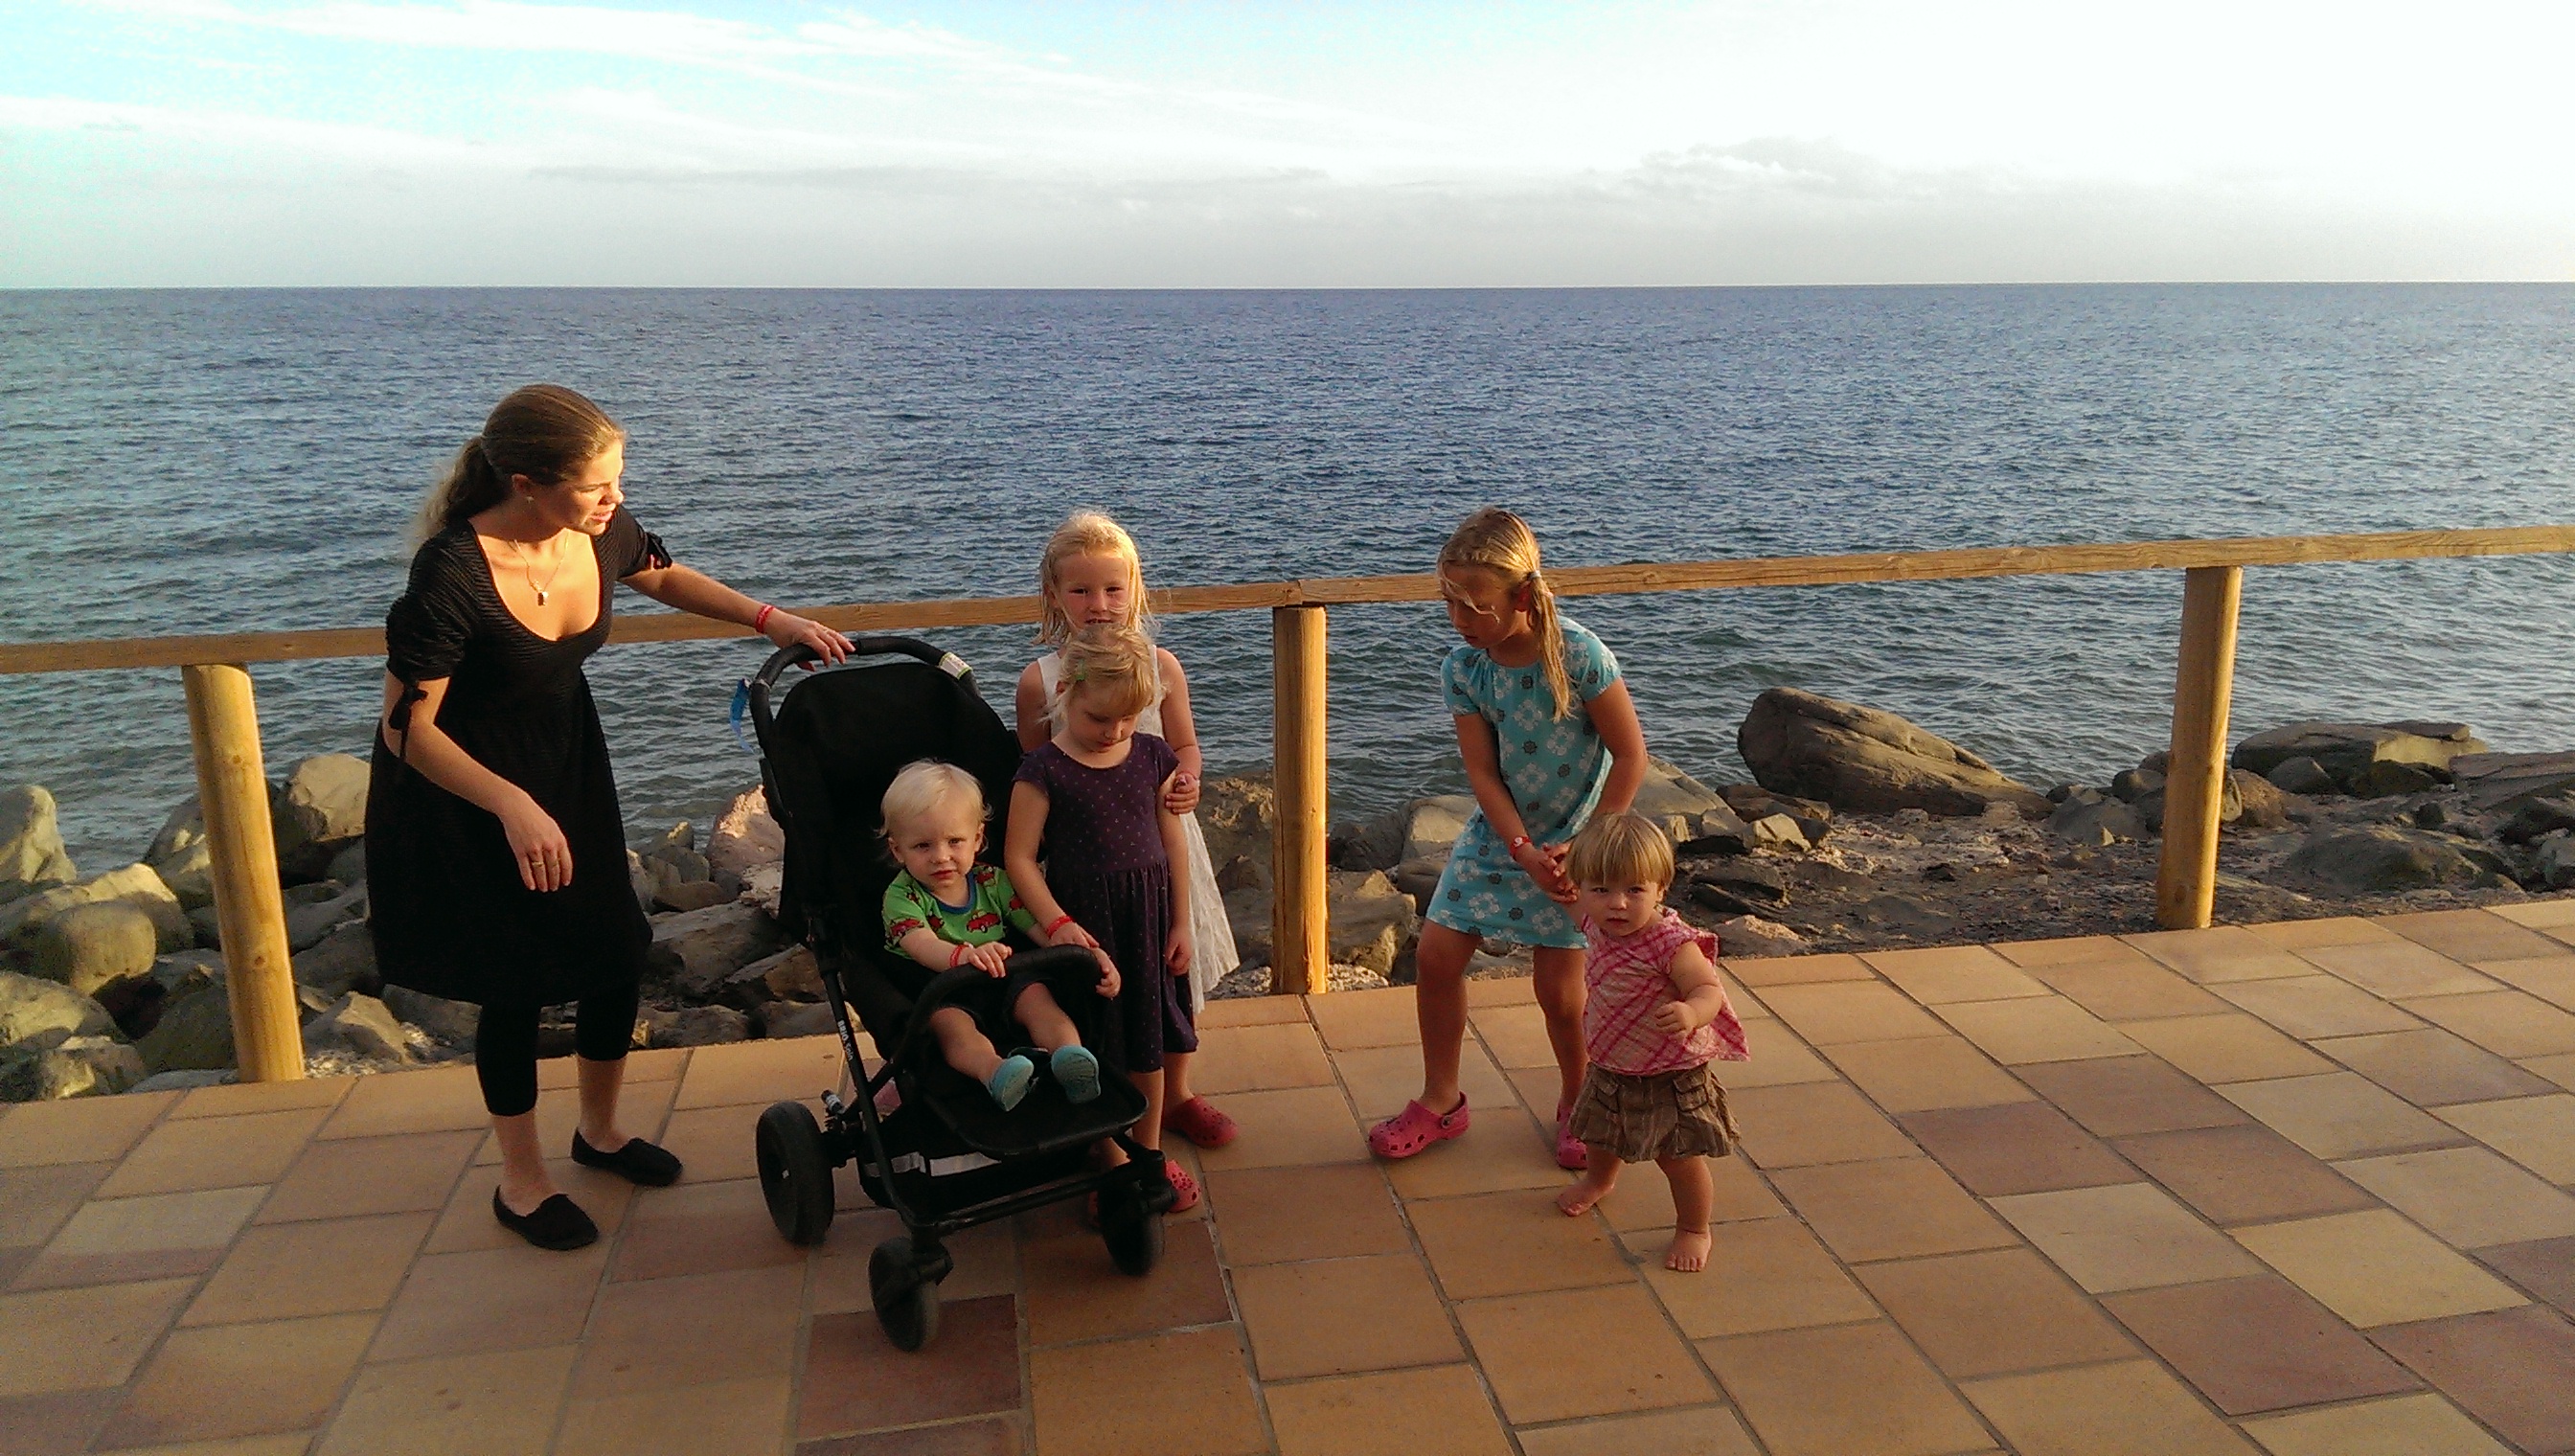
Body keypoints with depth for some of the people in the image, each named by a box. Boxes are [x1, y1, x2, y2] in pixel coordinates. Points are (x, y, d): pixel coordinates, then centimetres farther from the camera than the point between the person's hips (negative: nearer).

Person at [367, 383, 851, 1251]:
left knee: (617, 951, 9)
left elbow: (662, 576, 10)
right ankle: (522, 1181, 24)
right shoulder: (451, 573, -32)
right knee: (516, 982, 2)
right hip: (463, 784, -6)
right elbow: (407, 727, -25)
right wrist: (513, 806, -35)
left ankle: (600, 1130, 34)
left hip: (566, 758, 6)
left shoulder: (600, 531, -14)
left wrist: (768, 620, 0)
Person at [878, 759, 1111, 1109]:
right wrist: (961, 954, -52)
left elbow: (1037, 924, -1)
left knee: (1036, 993, -24)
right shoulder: (902, 896, -7)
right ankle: (994, 1071, -62)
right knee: (950, 1022, -34)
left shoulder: (993, 881, 5)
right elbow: (920, 943, -28)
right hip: (938, 994, -4)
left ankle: (1070, 1054, -47)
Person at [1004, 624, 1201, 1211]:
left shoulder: (1152, 757, 1)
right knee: (1096, 1050, 5)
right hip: (1082, 918, -4)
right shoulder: (1044, 770, -12)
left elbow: (1172, 843, 7)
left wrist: (1180, 923, 5)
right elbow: (1019, 857, -12)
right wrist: (1056, 922, -22)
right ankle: (1112, 1164, 23)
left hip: (1149, 914, 4)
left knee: (1146, 1044, 15)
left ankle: (1150, 1154, 33)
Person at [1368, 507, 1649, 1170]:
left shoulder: (1579, 656, -21)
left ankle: (1578, 1102, 28)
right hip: (1497, 836, 4)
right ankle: (1441, 1100, 20)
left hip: (1571, 845, -4)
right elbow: (1482, 772, -9)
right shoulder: (1463, 668, -10)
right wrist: (1525, 852, -21)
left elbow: (1630, 755, -15)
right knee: (1436, 955, 0)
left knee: (1560, 991, -1)